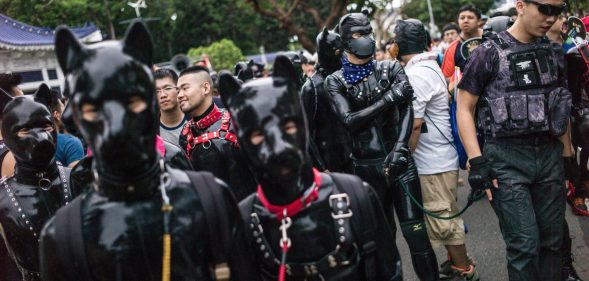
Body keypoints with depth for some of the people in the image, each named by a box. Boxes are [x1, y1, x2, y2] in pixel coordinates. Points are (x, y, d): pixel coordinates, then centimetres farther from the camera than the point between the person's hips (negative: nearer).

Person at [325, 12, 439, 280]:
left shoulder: (390, 68, 4)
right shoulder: (335, 81, 3)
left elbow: (407, 109, -7)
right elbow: (349, 120, -11)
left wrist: (400, 147, -22)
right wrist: (389, 98, -16)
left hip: (400, 162, 0)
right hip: (366, 167, 0)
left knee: (415, 233, -3)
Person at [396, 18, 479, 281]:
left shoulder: (416, 74, -18)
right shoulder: (429, 65, 12)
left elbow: (414, 124, -21)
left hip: (433, 161, -10)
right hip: (440, 158, 10)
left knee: (443, 220, 0)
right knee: (447, 216, 19)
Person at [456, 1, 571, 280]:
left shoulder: (554, 52, 10)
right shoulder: (488, 53, -6)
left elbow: (561, 108, 18)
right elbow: (464, 109, -6)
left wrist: (568, 156, 17)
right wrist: (477, 161, -13)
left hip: (549, 154, 5)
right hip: (507, 158, -5)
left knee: (552, 239, 10)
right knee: (524, 244, -6)